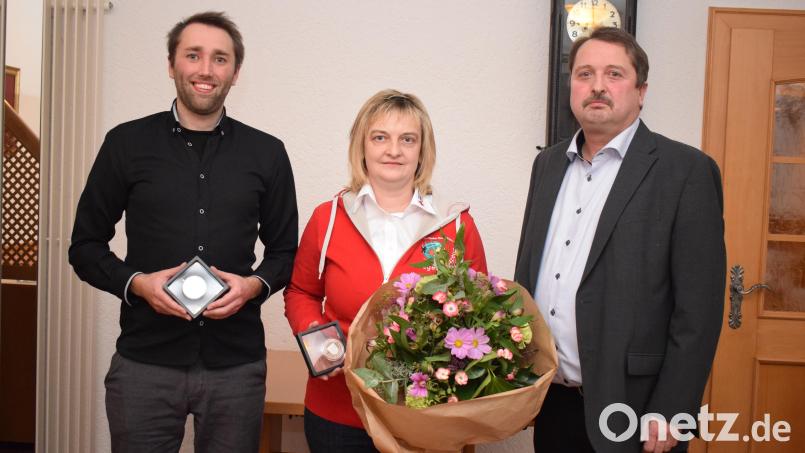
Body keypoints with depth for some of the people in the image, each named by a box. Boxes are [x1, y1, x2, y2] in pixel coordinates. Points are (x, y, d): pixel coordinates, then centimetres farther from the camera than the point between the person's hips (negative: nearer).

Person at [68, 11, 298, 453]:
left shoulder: (266, 153, 5)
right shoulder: (127, 143, 2)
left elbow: (285, 251, 10)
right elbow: (85, 246, 6)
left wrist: (254, 285, -10)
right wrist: (136, 283, -12)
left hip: (237, 363, 1)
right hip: (145, 360, -1)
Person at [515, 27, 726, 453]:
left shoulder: (686, 170, -9)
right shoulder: (548, 164, 9)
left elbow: (698, 309, -12)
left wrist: (668, 413, -14)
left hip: (629, 406, -5)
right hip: (549, 402, 5)